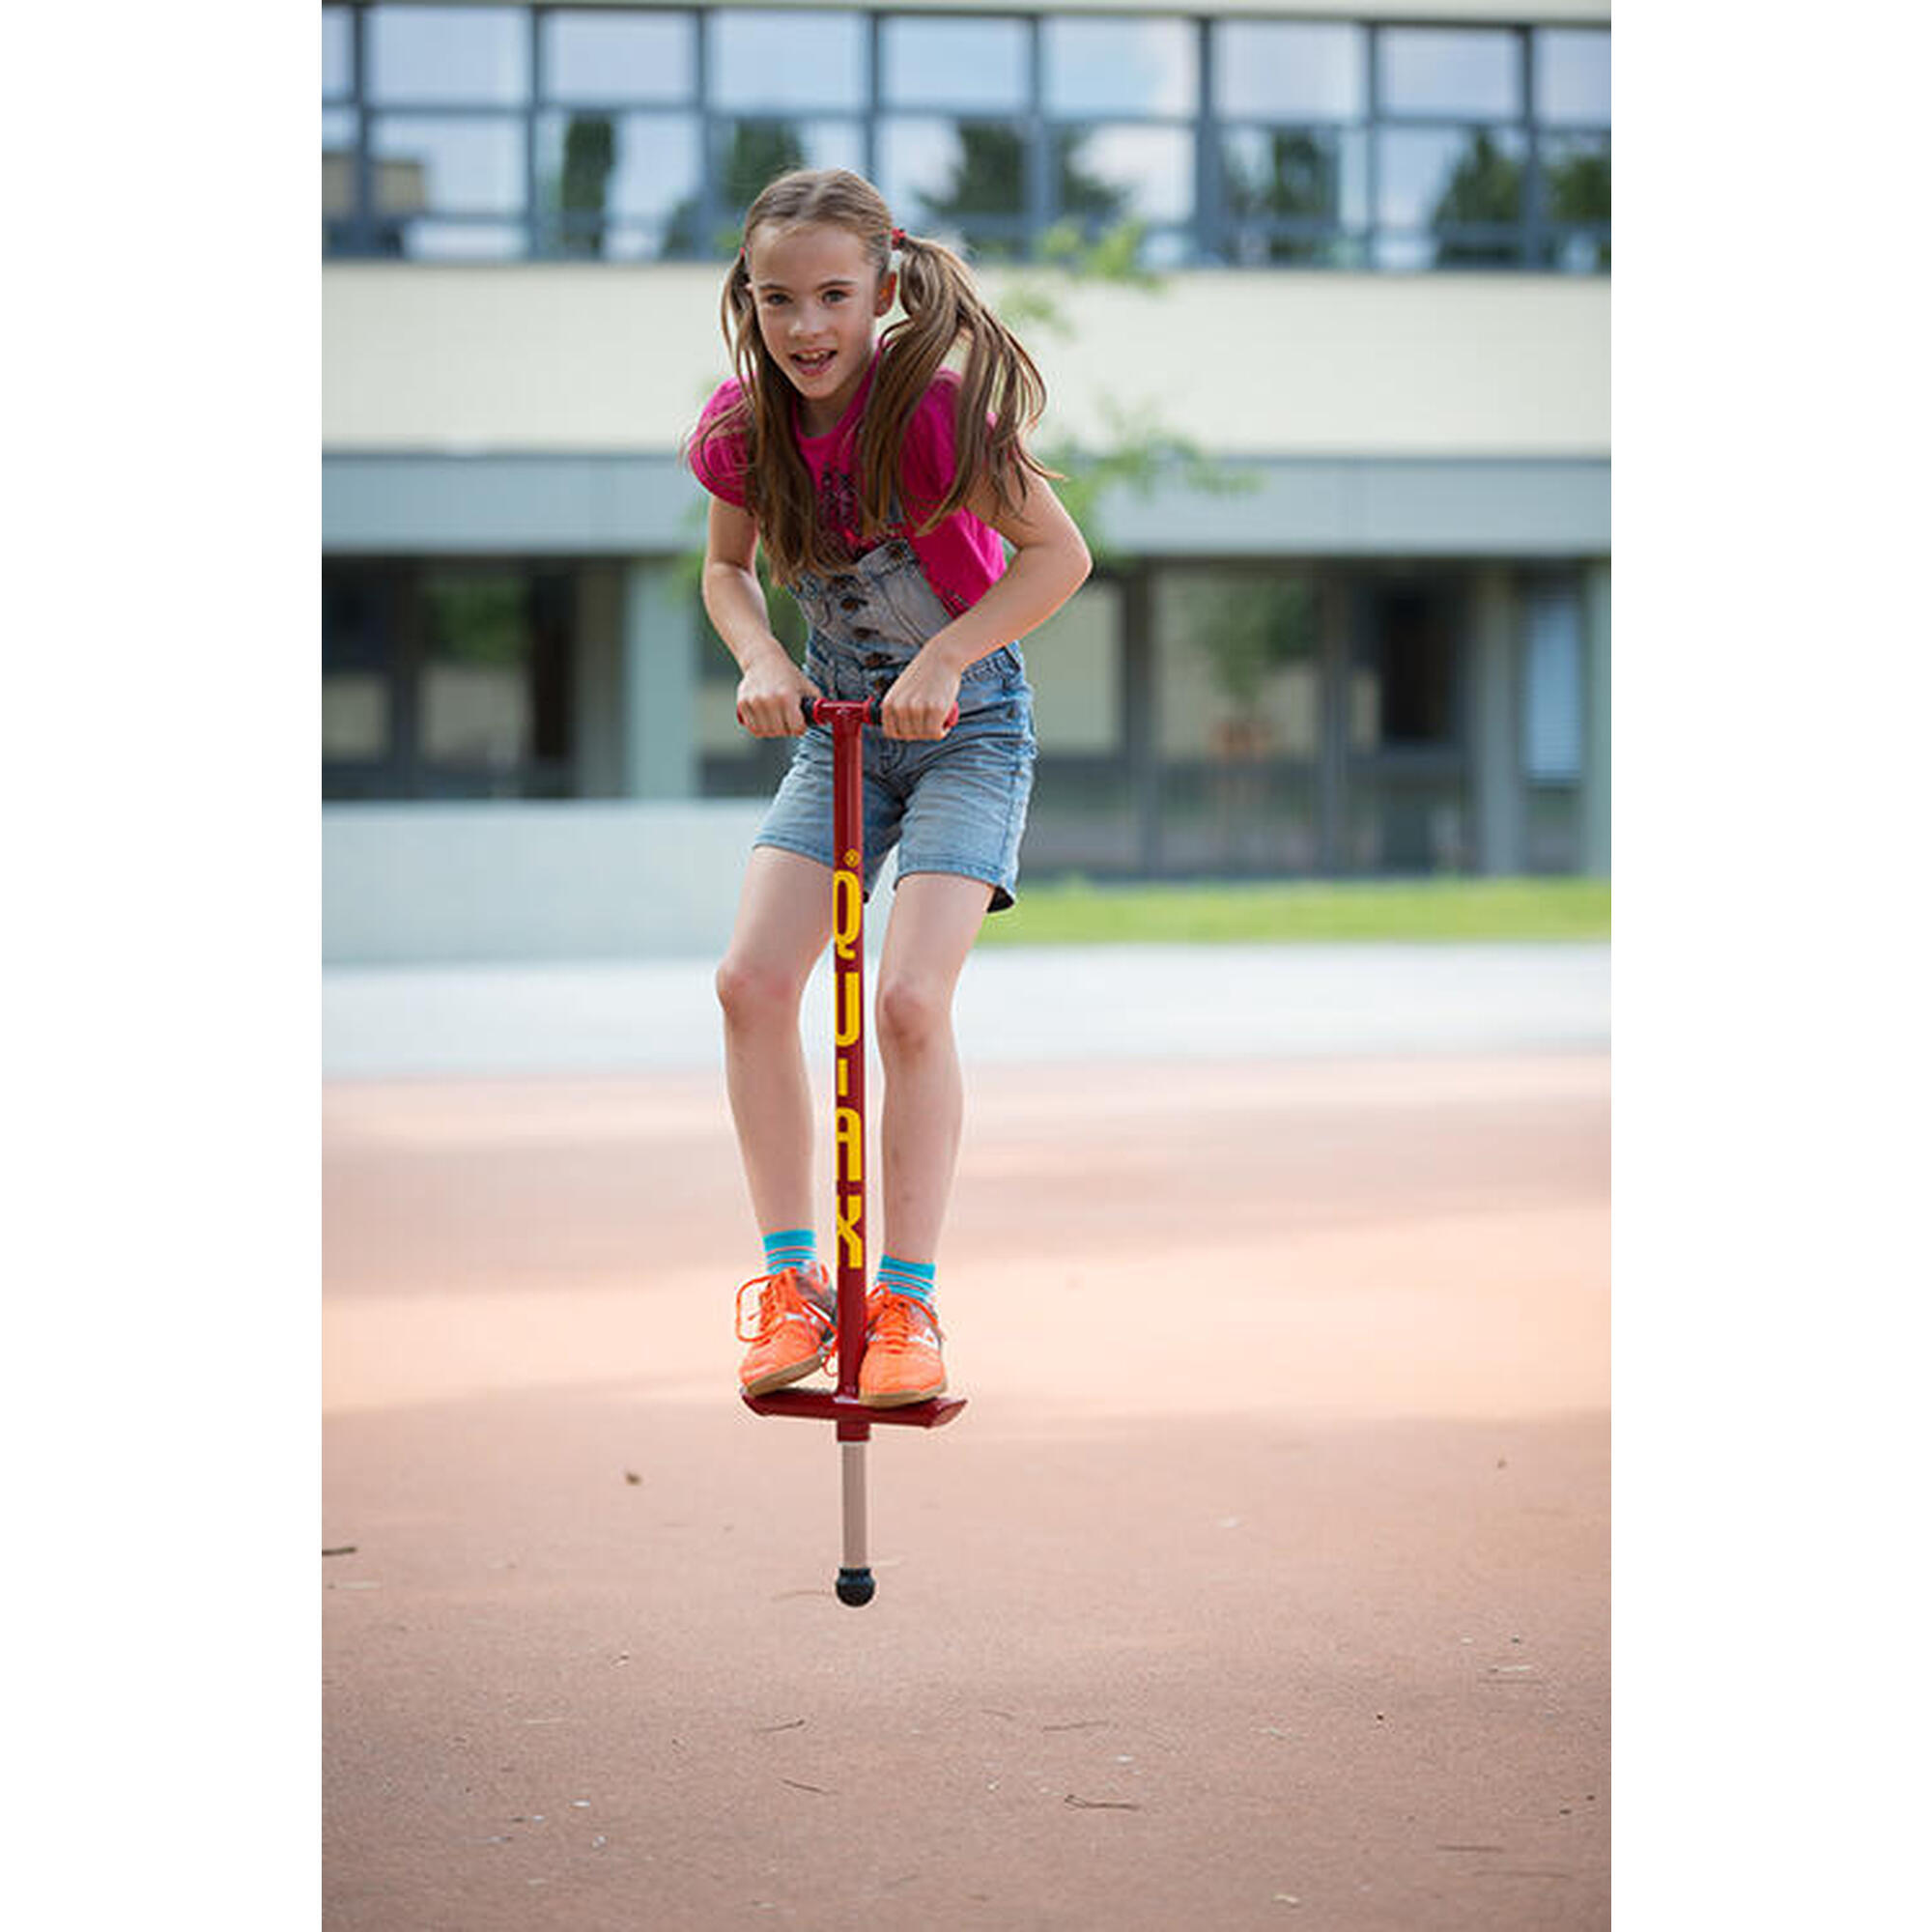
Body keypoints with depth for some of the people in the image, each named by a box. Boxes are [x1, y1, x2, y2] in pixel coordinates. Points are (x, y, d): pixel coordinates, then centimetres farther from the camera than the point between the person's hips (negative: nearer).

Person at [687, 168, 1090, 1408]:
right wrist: (761, 658, -10)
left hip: (966, 723, -4)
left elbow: (1059, 555, -18)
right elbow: (728, 569, 9)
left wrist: (945, 659, -26)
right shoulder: (742, 427, -10)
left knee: (911, 1001, -18)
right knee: (752, 980, -14)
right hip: (837, 726, 5)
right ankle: (793, 1279, -1)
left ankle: (908, 1305, -5)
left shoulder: (932, 409, -24)